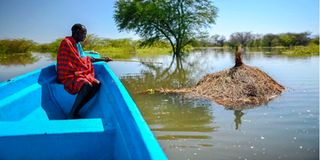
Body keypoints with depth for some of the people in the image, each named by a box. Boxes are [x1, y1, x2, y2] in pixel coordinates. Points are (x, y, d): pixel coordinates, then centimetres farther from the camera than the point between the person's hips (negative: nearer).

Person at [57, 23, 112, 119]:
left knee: (97, 84, -7)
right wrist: (88, 70, -3)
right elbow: (77, 61, -16)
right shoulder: (66, 42, -13)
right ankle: (71, 115, -22)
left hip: (78, 73, 9)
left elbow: (84, 59, 25)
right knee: (87, 85, -33)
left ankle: (76, 112, -8)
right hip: (68, 76, -9)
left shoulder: (77, 44, 14)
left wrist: (102, 59, 26)